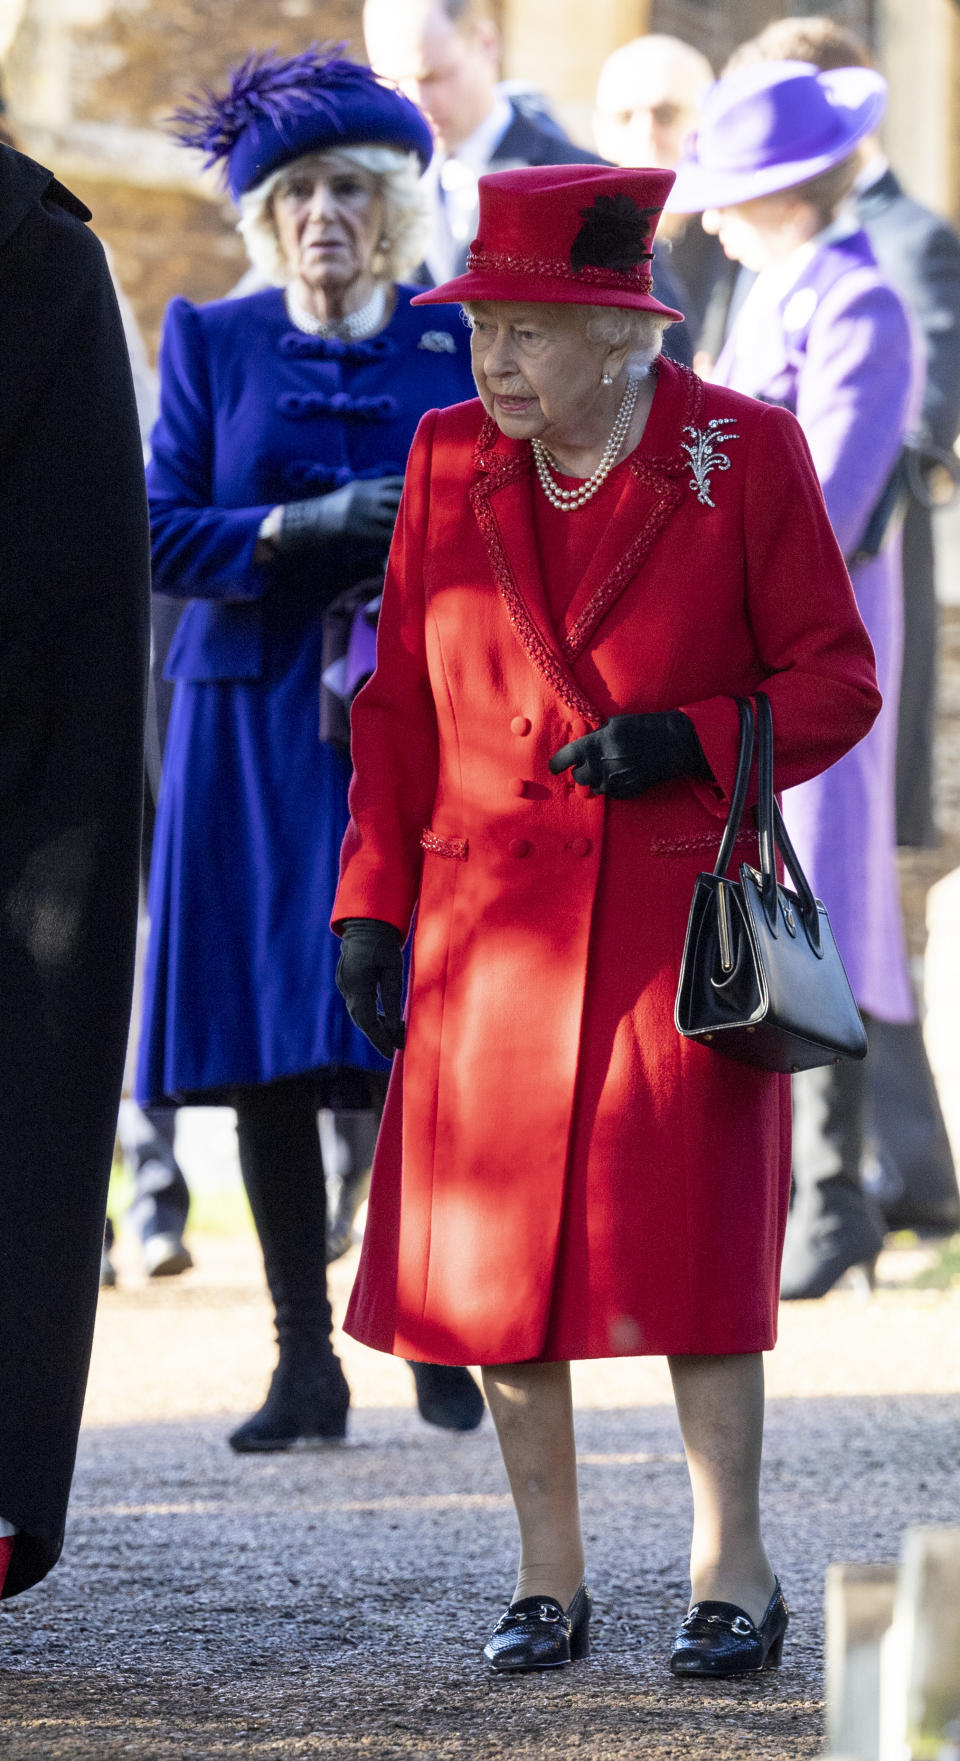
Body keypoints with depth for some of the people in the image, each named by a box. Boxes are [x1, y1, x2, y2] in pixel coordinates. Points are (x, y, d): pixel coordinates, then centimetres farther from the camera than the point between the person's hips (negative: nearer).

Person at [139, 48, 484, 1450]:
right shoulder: (211, 343, 8)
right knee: (266, 1051, -1)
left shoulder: (462, 346, 8)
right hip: (256, 736, 1)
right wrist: (304, 527, -15)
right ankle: (307, 1368, 5)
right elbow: (161, 535, 1)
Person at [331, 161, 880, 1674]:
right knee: (495, 1249, 2)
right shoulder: (450, 461, 6)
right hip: (493, 913, 3)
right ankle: (549, 1579, 12)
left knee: (691, 1240, -6)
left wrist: (689, 739, -16)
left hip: (680, 913, -3)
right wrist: (373, 898, 6)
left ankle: (733, 1574, 4)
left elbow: (834, 681, 0)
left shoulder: (742, 454, -4)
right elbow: (401, 702, 11)